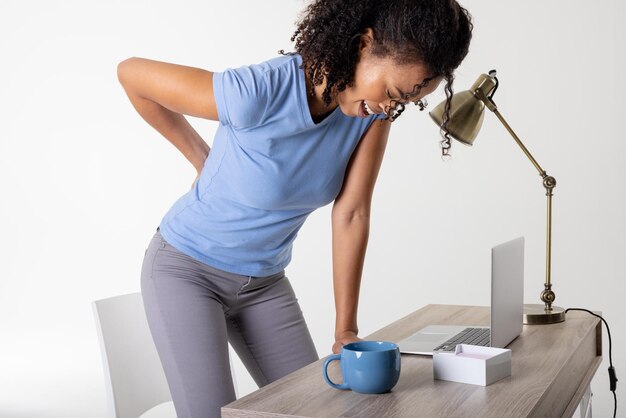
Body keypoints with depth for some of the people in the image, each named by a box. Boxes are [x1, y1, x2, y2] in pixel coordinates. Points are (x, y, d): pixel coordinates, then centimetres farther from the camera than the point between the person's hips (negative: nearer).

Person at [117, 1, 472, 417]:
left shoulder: (375, 109, -14)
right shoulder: (258, 91, -31)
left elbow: (352, 215, -12)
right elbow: (131, 73, -18)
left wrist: (346, 329, -13)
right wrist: (202, 158, -8)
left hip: (265, 281, 5)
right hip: (186, 270, -5)